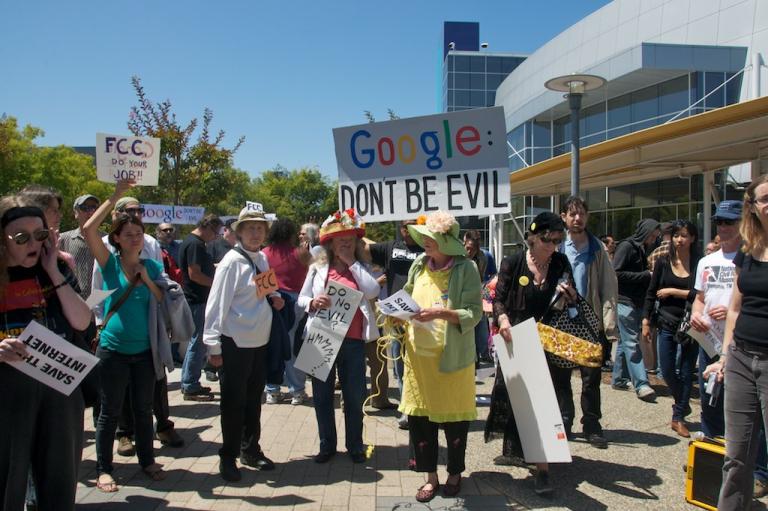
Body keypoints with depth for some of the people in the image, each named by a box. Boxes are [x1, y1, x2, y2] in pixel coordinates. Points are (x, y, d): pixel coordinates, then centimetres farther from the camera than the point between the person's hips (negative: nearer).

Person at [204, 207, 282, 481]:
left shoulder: (262, 259, 8)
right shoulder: (232, 261, -14)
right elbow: (216, 304, -16)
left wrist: (274, 300, 1)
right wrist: (213, 346, -17)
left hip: (259, 341, 7)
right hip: (235, 343, -7)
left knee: (254, 399, 17)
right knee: (233, 402, 5)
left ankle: (251, 450, 33)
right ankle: (228, 457, 21)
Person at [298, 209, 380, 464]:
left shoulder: (361, 268, 5)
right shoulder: (318, 268, 3)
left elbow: (373, 291, -14)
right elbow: (301, 299, 5)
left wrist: (352, 262, -10)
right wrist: (313, 302, -18)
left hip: (353, 341, 0)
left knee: (354, 396, 9)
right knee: (322, 395, 10)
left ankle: (355, 445, 27)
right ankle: (327, 445, 27)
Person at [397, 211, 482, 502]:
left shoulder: (466, 268, -9)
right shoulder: (418, 265, 4)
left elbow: (474, 313, -13)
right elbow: (407, 299, 15)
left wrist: (440, 312, -26)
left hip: (452, 355, -4)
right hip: (419, 353, 4)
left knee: (454, 416, 10)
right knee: (419, 415, 8)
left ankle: (455, 474, 32)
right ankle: (431, 476, 26)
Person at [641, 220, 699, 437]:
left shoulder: (700, 264, -5)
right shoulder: (663, 262, 2)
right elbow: (651, 292, 5)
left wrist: (673, 291, -12)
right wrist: (646, 321, 3)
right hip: (667, 323, 2)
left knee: (686, 372, 5)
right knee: (667, 371, 4)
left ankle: (678, 417, 18)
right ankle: (682, 403, 32)